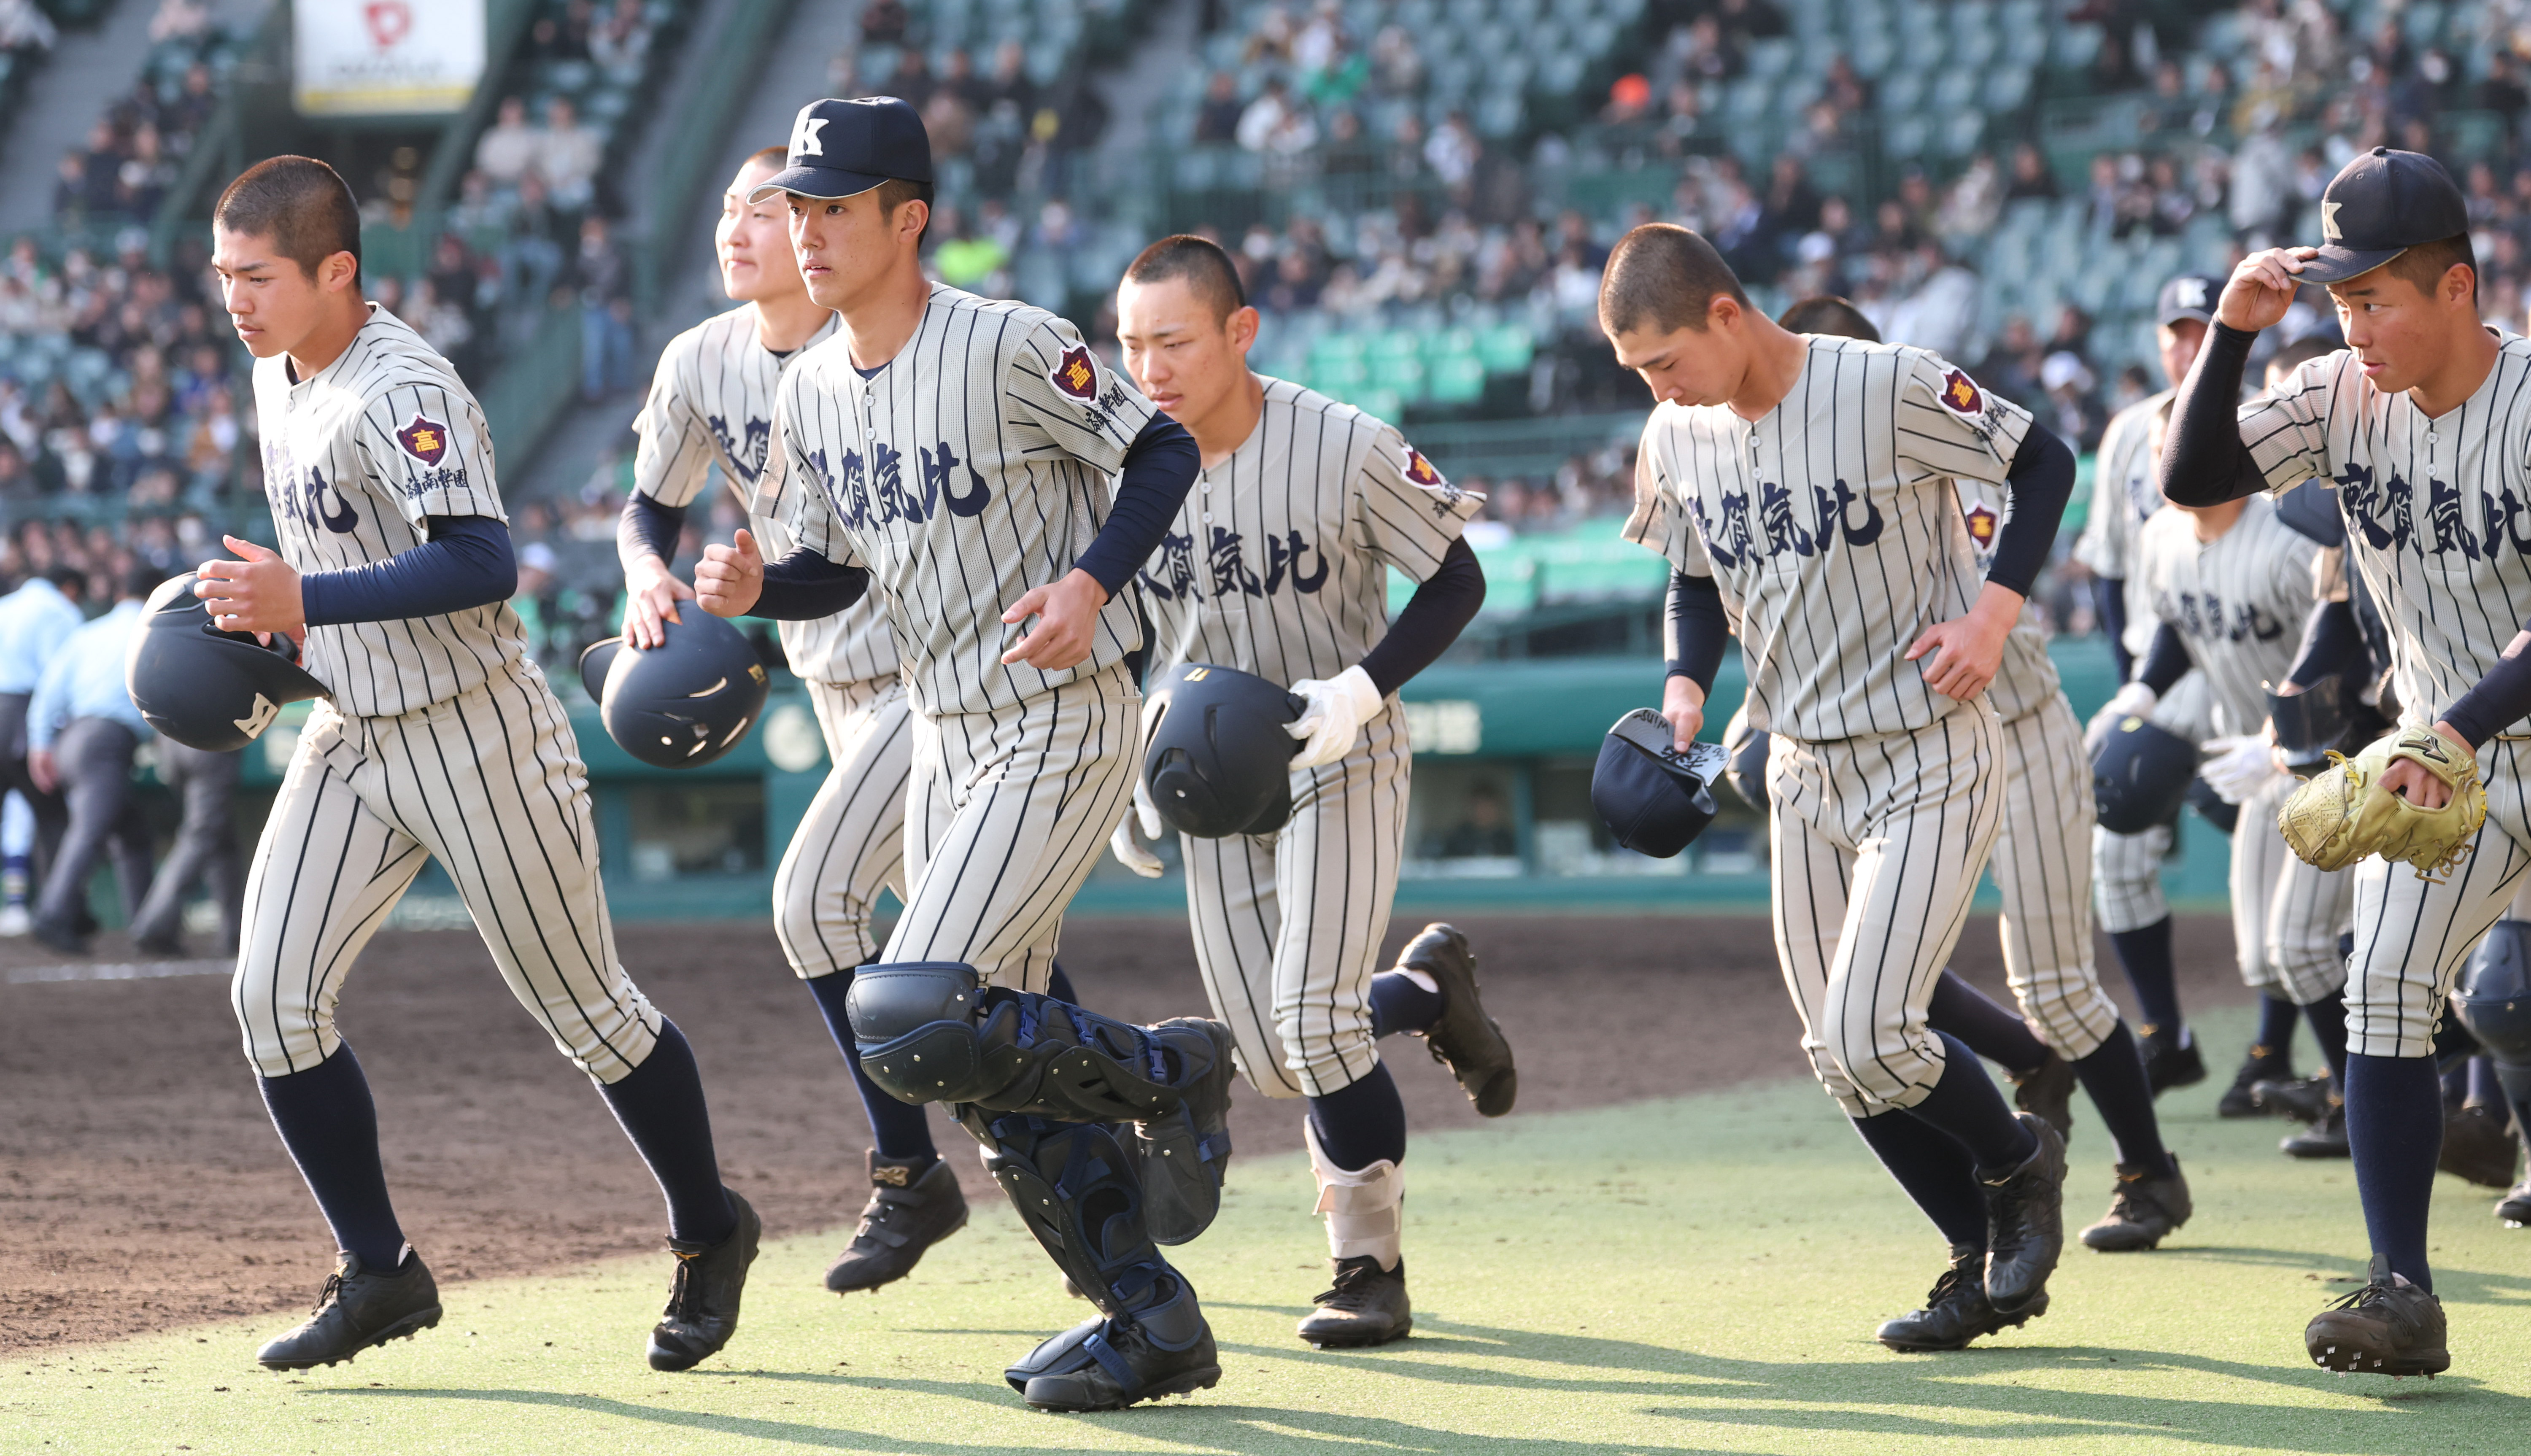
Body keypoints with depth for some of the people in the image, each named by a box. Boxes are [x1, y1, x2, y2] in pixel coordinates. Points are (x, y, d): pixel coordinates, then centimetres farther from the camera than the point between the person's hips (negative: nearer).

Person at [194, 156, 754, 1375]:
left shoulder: (401, 393, -23)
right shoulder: (279, 375, 6)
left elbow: (481, 564, -35)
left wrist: (307, 602, -37)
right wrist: (265, 598, 5)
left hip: (474, 736, -8)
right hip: (351, 737, 8)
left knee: (585, 1010, 5)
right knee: (273, 998, -5)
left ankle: (709, 1234, 26)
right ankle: (379, 1274, 6)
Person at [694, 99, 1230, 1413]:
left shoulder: (1008, 347, -16)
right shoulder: (809, 394, 6)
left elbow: (1163, 452, -9)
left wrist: (1090, 583, -22)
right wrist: (753, 591, -5)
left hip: (1064, 728, -8)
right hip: (945, 743, 8)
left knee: (911, 1022, -20)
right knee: (998, 1070, 9)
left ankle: (1170, 1074, 3)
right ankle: (1150, 1325, 21)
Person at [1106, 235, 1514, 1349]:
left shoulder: (1346, 450, -22)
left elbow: (1455, 582, -10)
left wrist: (1360, 691, -24)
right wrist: (1124, 775, 2)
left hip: (1342, 760, -4)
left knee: (1312, 1023, -17)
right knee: (1272, 1063, 3)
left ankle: (1371, 1270, 1)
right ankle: (1424, 990, 34)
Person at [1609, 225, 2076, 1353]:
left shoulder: (1889, 389, -18)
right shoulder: (1678, 438, 0)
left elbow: (2042, 463, -7)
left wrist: (1994, 612, -17)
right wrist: (1684, 687, -2)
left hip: (1930, 762, -7)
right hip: (1803, 771, 7)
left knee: (1872, 1040, -17)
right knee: (1839, 1060, 6)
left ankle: (2019, 1162, 12)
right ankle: (1983, 1263, 23)